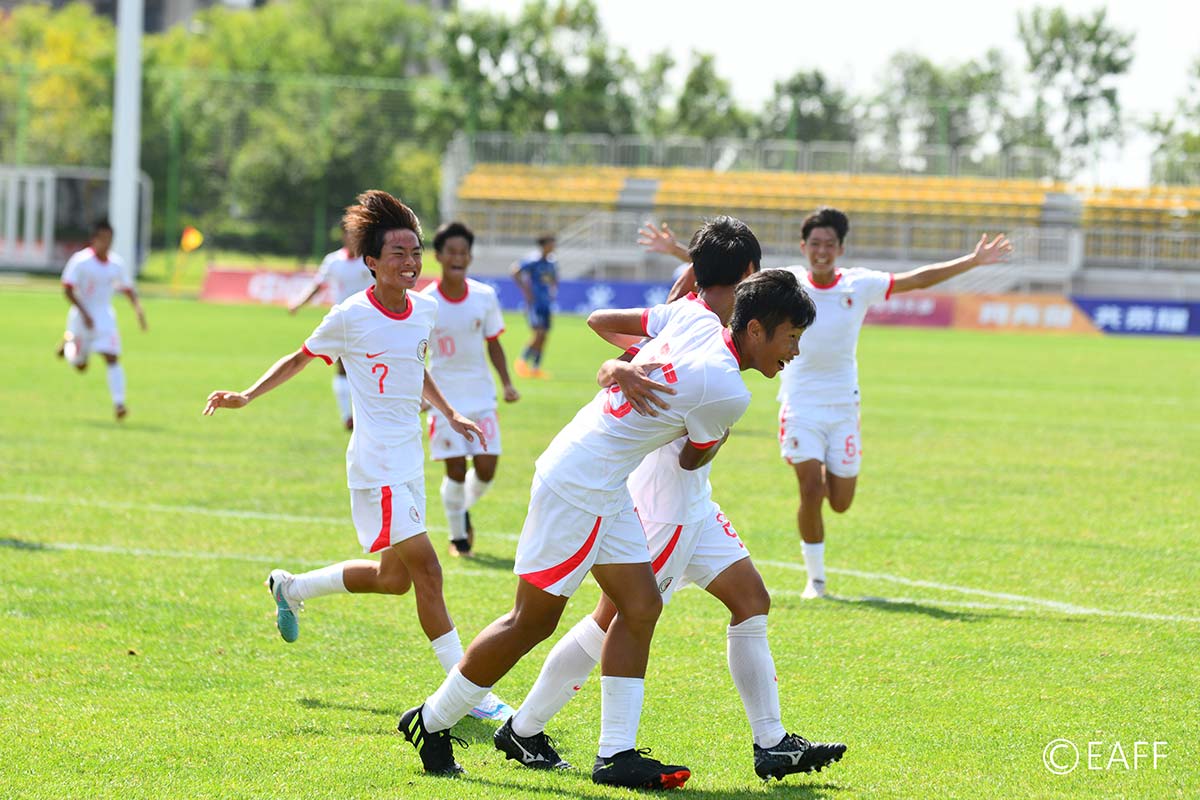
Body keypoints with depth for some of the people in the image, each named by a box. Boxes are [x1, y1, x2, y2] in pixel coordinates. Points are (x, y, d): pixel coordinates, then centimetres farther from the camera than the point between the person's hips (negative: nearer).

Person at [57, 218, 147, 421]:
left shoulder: (117, 263, 1)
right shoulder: (80, 261, -14)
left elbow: (128, 289, 12)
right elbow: (67, 289, -16)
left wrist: (138, 308, -4)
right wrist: (84, 313, -23)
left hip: (105, 316, 3)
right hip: (82, 316, -3)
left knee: (112, 357, -15)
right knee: (79, 365, 10)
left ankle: (118, 402, -17)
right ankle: (69, 341, 43)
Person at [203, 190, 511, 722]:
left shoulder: (425, 310, 7)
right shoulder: (352, 316, -10)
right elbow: (300, 360, 4)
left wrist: (449, 414, 24)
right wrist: (246, 398, -2)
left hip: (410, 461, 8)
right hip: (376, 463, -8)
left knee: (394, 577, 15)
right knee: (425, 569, -14)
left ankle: (291, 588, 38)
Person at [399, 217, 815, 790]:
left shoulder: (693, 320, 1)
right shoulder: (727, 392, -21)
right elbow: (693, 460, -3)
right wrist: (721, 433, 15)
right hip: (579, 489, -10)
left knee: (640, 605, 6)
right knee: (534, 620, 0)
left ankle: (616, 754, 5)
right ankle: (432, 720, 15)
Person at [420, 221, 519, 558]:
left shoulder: (485, 296, -2)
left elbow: (493, 344, 8)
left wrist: (507, 384, -2)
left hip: (481, 396, 2)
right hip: (445, 399, -2)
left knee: (486, 468, -2)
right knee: (456, 469, -6)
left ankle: (465, 510, 30)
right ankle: (457, 536, 14)